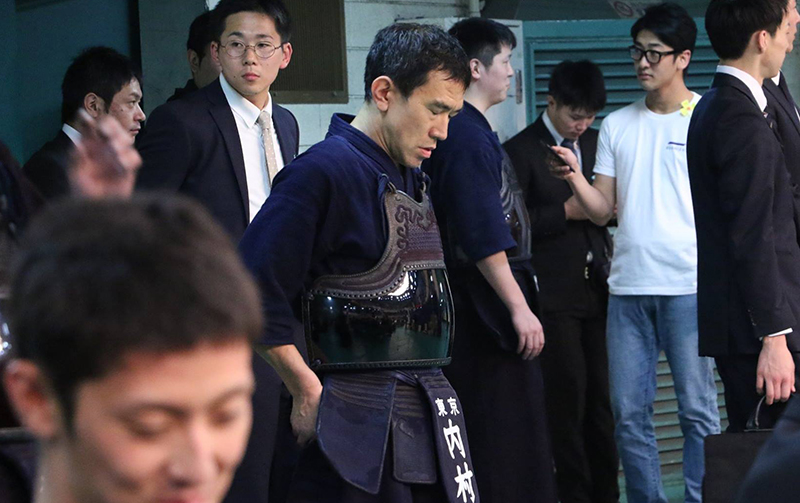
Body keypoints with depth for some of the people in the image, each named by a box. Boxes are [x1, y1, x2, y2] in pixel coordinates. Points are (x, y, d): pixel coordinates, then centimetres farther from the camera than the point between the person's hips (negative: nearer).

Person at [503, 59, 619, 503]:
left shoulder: (595, 143, 14)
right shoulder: (521, 151, -3)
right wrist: (567, 212, -14)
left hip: (597, 286, 5)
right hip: (554, 294, -5)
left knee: (602, 395, 5)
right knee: (567, 396, -2)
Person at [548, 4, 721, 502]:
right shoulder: (617, 125, 13)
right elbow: (603, 211, 11)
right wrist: (576, 179, -8)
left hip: (689, 286, -4)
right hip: (628, 287, 5)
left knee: (698, 410, -3)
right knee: (629, 414, 5)